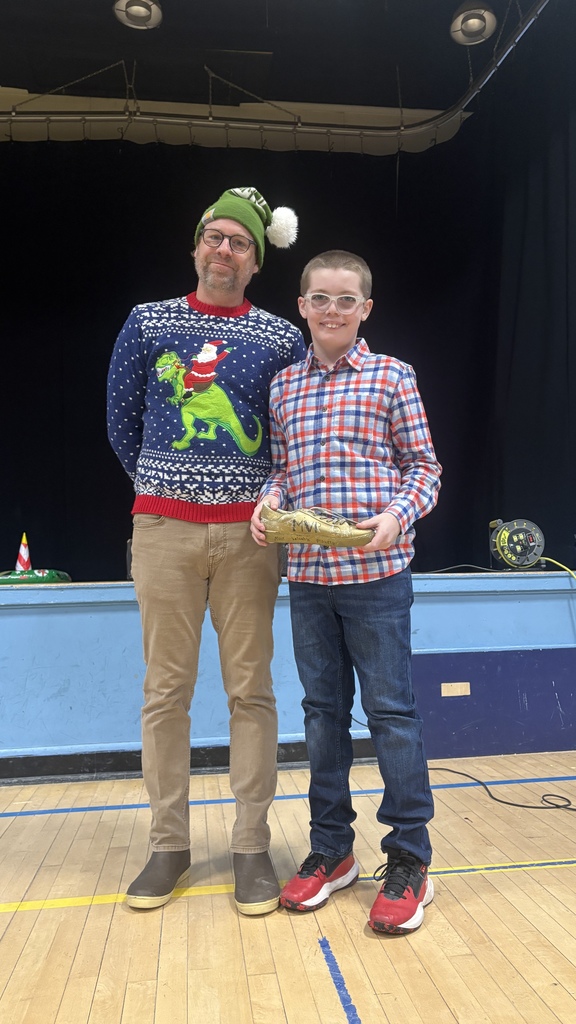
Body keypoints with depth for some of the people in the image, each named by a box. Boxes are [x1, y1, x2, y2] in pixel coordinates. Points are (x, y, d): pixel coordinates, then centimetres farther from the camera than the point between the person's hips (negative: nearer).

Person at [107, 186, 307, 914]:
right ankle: (169, 843, 20)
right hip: (163, 526, 1)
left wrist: (269, 501, 8)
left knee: (251, 689, 3)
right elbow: (122, 422, 13)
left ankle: (251, 846, 15)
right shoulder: (147, 323, 8)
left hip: (248, 531, 0)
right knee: (166, 689, 5)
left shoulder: (280, 338, 8)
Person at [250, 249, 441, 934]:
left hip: (375, 571, -4)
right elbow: (281, 467, 15)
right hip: (307, 574, 4)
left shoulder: (392, 377, 1)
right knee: (323, 709, 12)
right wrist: (269, 503, -5)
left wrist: (397, 515, -17)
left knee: (390, 709, 2)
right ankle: (331, 850, 28)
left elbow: (424, 465, 1)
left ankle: (409, 863, 19)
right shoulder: (283, 386, 11)